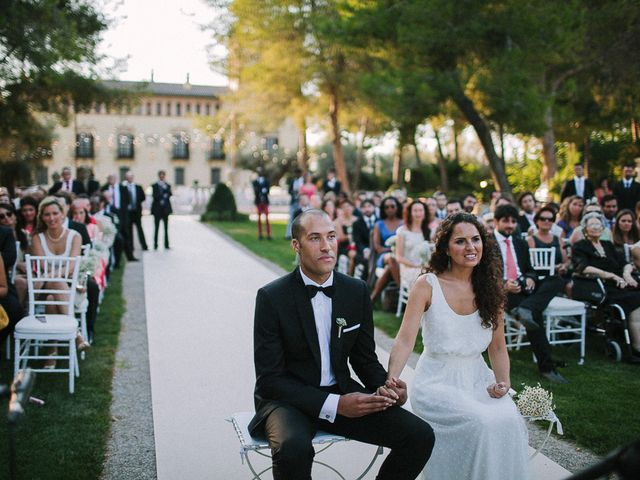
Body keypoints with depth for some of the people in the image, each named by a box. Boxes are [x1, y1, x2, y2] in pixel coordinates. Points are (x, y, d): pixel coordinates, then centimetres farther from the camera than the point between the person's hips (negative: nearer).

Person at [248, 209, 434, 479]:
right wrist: (335, 405, -23)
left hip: (342, 393, 4)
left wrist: (386, 387, -14)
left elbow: (365, 359, 10)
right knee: (293, 447, -37)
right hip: (289, 399, -4)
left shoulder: (357, 291, 1)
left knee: (420, 436, -13)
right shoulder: (272, 297, -13)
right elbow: (269, 379, -13)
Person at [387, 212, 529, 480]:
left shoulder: (490, 289, 5)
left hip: (478, 378, 4)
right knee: (482, 422, -28)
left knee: (509, 420, -24)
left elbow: (497, 347, 10)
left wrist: (503, 382, -8)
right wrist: (390, 380, -29)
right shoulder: (427, 286, -7)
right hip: (437, 380, -4)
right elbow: (405, 340, -13)